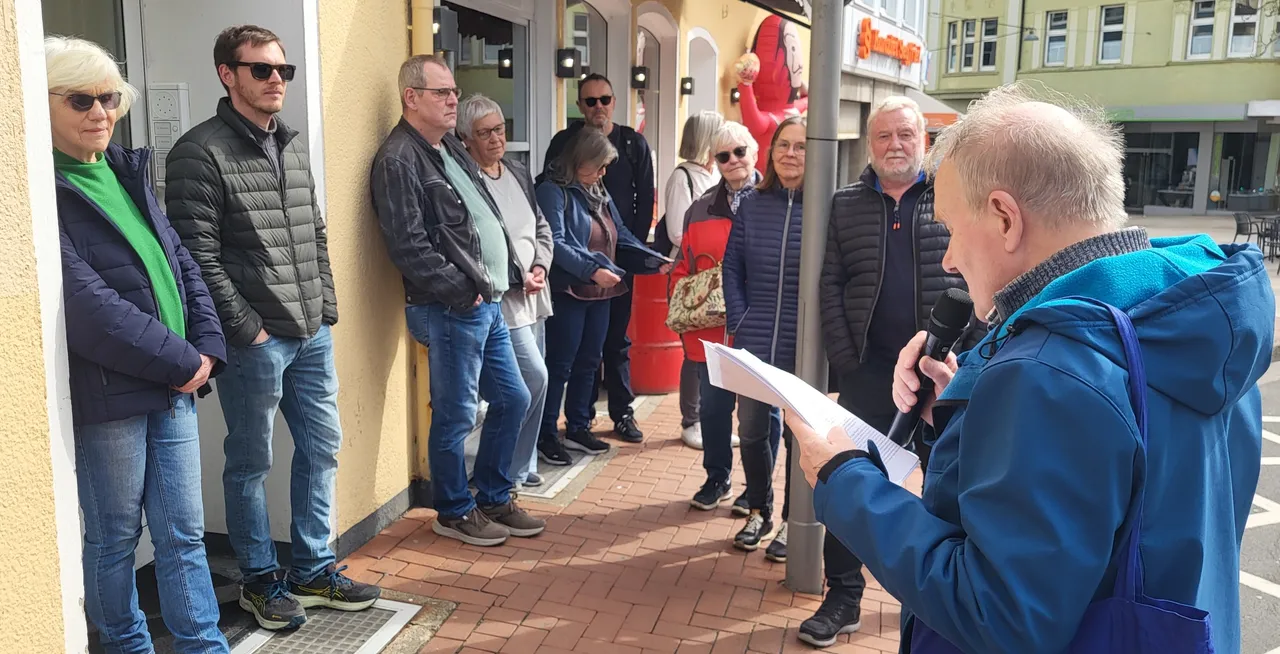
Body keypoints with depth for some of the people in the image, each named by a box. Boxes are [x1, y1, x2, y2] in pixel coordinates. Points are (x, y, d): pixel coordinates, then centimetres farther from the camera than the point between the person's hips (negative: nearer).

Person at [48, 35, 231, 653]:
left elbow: (182, 263, 12)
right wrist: (181, 362, -14)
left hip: (175, 382, 6)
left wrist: (206, 348, 0)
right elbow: (88, 306, -19)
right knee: (114, 538, 11)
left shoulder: (128, 172, 12)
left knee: (183, 532, 12)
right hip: (107, 394, -6)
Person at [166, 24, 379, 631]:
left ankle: (314, 570, 28)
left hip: (313, 334, 7)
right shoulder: (200, 153, -9)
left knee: (321, 449, 13)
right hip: (254, 342, -7)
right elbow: (199, 255, -13)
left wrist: (326, 307, 10)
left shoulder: (294, 146, 13)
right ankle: (261, 580, 23)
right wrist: (246, 329, -14)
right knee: (250, 464, 7)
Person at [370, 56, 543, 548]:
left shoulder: (451, 148, 17)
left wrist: (511, 272, 12)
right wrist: (463, 291, -17)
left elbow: (489, 220, 21)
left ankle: (494, 499, 31)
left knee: (513, 399, 16)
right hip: (450, 311, -10)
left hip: (488, 304, 10)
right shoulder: (398, 161, -13)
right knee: (456, 416, 3)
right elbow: (409, 246, -21)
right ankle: (455, 512, 22)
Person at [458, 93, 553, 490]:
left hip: (533, 296, 8)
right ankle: (513, 471, 6)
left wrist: (539, 267, -2)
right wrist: (517, 278, -16)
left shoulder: (519, 174, 13)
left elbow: (542, 227, 16)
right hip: (502, 299, -8)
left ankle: (522, 466, 27)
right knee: (534, 378, -12)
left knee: (532, 383, 12)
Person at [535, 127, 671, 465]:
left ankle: (578, 428, 28)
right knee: (560, 365, 0)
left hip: (600, 293, 8)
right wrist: (592, 269, -30)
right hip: (568, 293, -8)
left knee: (588, 362, 14)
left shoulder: (600, 193, 15)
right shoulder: (554, 192, -10)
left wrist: (656, 261, 3)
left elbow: (621, 237, 14)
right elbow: (556, 243, -22)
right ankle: (546, 435, 11)